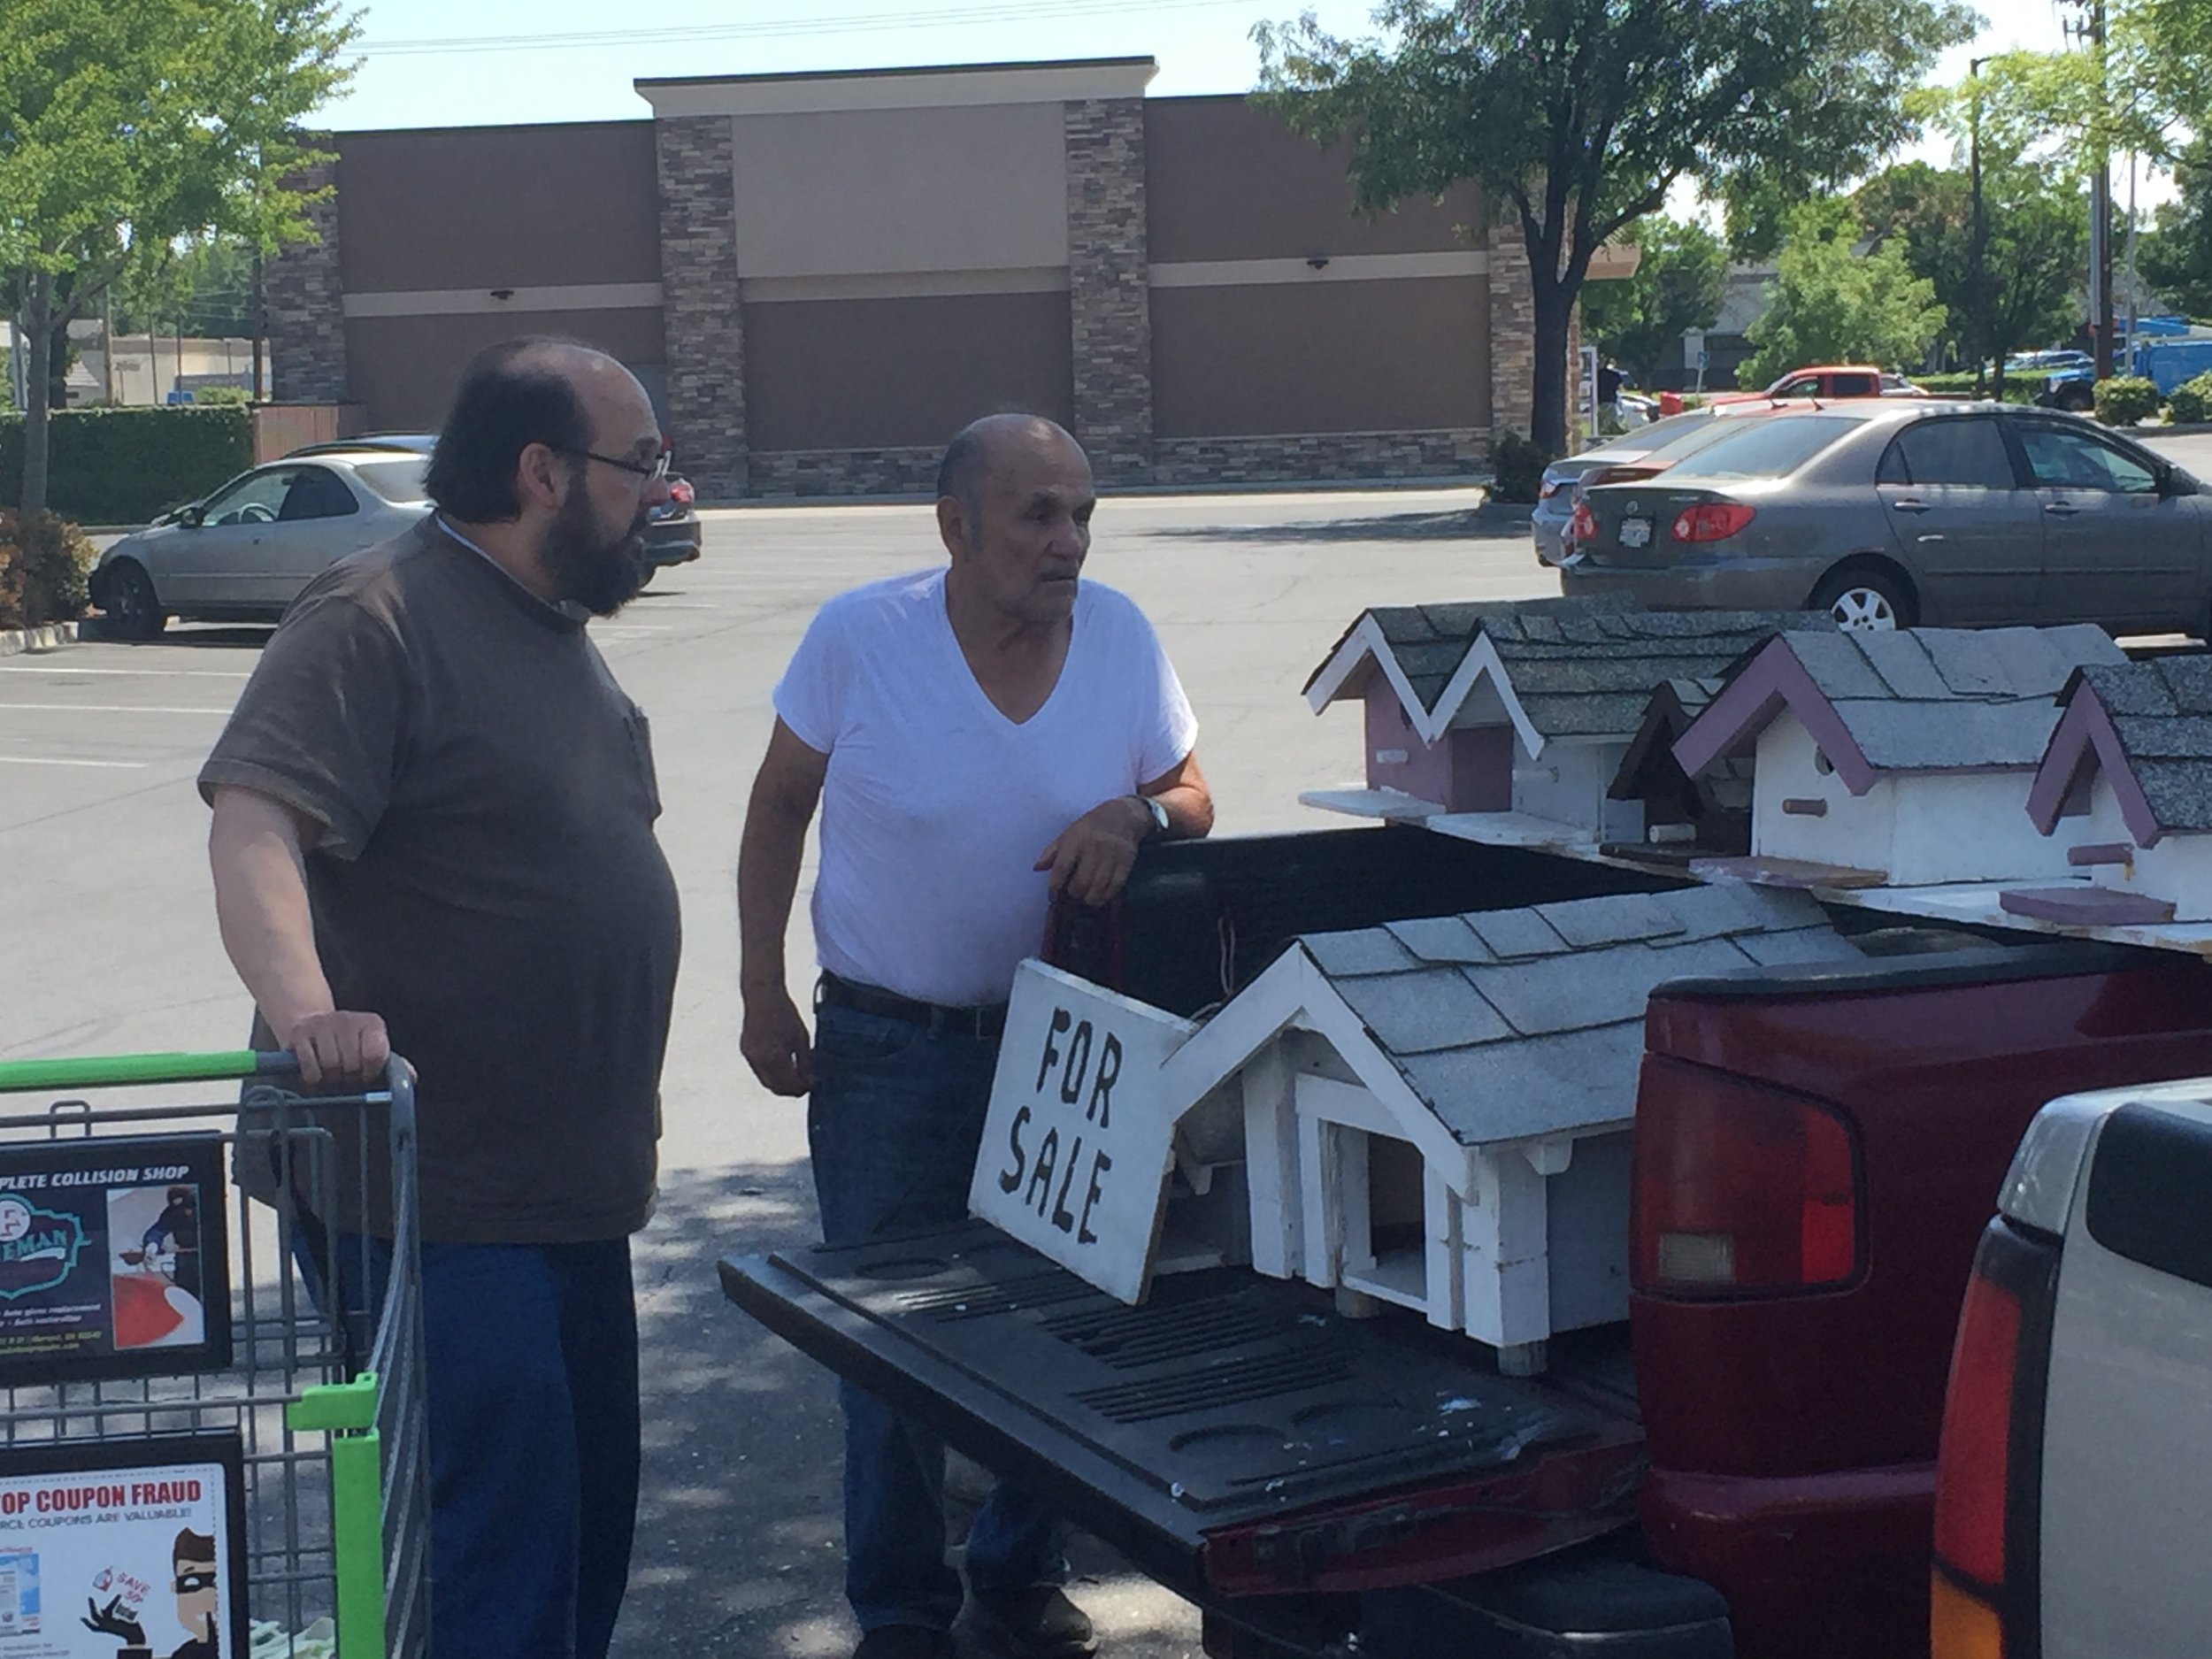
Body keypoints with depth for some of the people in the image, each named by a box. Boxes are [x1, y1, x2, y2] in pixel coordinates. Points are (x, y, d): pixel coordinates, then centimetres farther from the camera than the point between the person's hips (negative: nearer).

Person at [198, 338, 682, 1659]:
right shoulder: (376, 620, -15)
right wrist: (304, 1004, -44)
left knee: (593, 1508, 19)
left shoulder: (558, 630, 14)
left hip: (574, 1186, 9)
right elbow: (254, 820, -27)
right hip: (435, 1194, -9)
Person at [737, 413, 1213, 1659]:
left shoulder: (1121, 636, -5)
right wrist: (763, 986, -3)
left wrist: (1136, 813, -19)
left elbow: (1193, 799, 5)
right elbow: (781, 807, 0)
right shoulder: (860, 637, -11)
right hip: (892, 1043, -2)